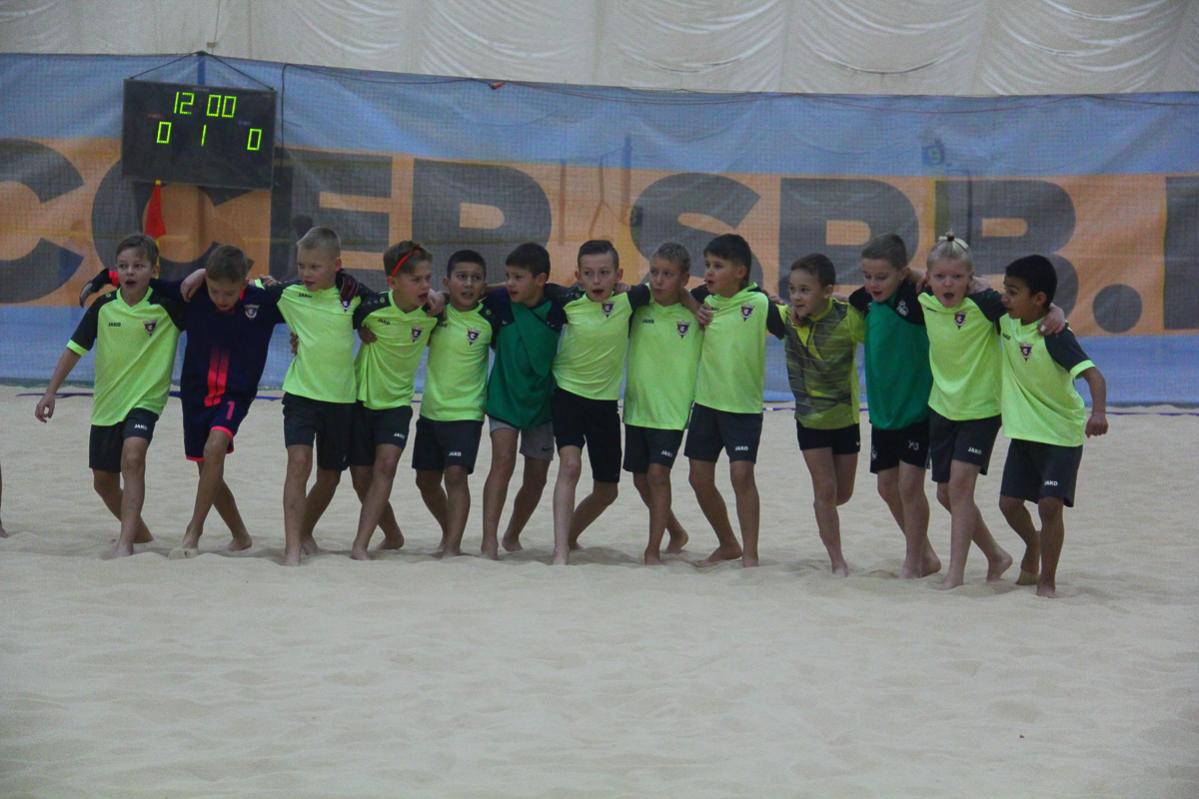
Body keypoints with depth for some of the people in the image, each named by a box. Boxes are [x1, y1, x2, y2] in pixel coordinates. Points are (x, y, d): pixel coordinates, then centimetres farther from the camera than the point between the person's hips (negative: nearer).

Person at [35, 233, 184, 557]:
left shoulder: (167, 305, -9)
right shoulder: (104, 307, -2)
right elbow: (74, 349, 6)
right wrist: (50, 393, 4)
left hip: (145, 399, -4)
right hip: (106, 404, 5)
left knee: (132, 455, -31)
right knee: (103, 482, 13)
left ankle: (125, 542, -33)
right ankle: (138, 532, 40)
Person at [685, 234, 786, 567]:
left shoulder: (758, 303, -11)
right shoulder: (704, 299, 4)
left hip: (744, 405, -6)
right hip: (706, 402, 6)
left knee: (741, 474, -14)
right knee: (700, 477, 8)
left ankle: (750, 555, -6)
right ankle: (728, 544, 27)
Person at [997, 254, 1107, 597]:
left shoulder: (1055, 337, -24)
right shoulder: (1007, 322, -3)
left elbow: (1092, 373, -34)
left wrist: (1098, 411, -51)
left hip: (1061, 434, -7)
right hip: (1024, 431, 7)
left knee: (1050, 504, -14)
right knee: (1009, 502, 7)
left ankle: (1047, 581, -2)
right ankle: (1033, 544, 38)